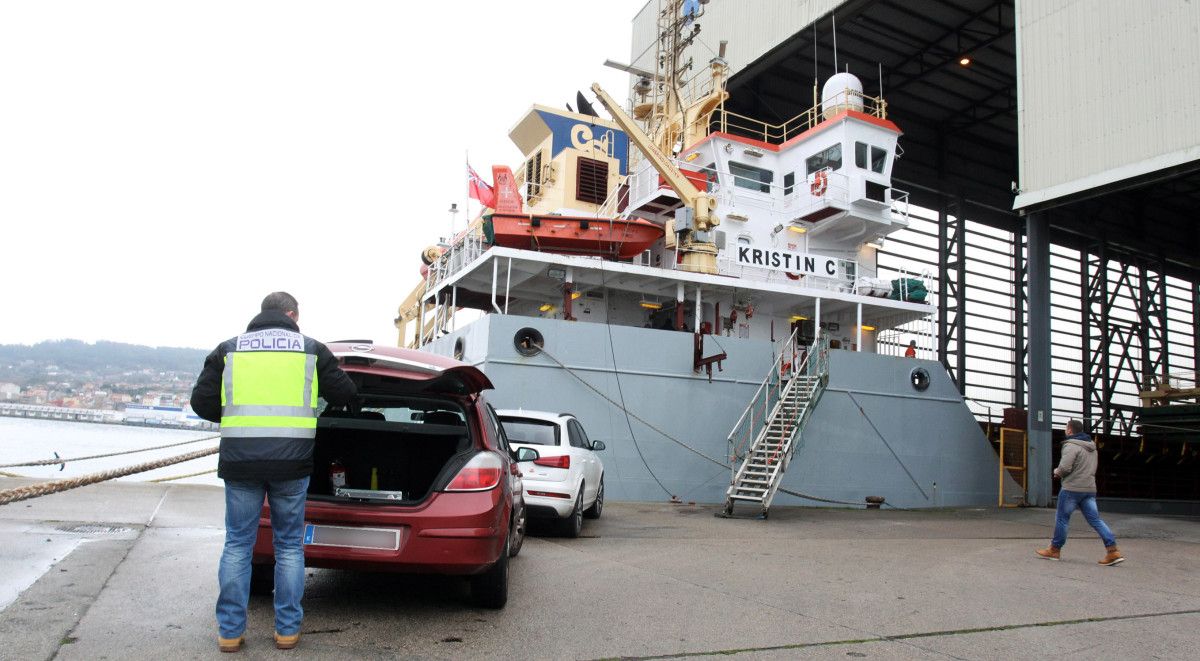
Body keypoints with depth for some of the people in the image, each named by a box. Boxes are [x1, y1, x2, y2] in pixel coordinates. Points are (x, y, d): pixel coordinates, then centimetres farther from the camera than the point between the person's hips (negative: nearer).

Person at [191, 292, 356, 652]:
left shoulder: (229, 349, 8)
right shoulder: (311, 349, 6)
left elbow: (202, 402, 6)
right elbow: (345, 395, 9)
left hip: (240, 461, 1)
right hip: (292, 461, -1)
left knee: (237, 545, 13)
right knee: (289, 546, 11)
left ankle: (230, 631, 17)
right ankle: (287, 629, 16)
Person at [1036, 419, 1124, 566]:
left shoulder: (1071, 446, -13)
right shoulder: (1092, 446, 17)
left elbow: (1064, 467, -21)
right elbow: (1093, 467, 23)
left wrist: (1056, 472, 2)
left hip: (1072, 489, -8)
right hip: (1090, 489, 8)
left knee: (1062, 518, 3)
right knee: (1095, 519, 6)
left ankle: (1055, 550, 12)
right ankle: (1113, 551, -3)